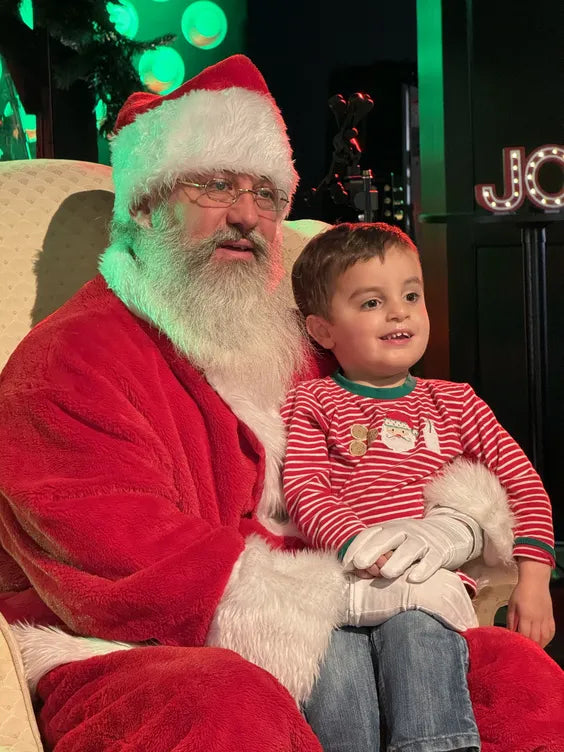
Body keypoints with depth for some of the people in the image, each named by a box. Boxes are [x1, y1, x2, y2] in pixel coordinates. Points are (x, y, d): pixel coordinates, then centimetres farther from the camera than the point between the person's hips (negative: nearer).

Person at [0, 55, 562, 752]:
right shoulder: (71, 359, -7)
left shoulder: (288, 349, 16)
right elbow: (141, 580, -19)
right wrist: (357, 590, -14)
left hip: (312, 655, 7)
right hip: (125, 664, -7)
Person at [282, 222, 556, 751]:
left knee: (416, 631, -32)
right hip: (342, 577, 0)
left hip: (434, 580, 1)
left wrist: (533, 577, 4)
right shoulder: (311, 403, 15)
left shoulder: (453, 402, 22)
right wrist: (360, 548, -19)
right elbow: (305, 490, 0)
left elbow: (523, 483, 18)